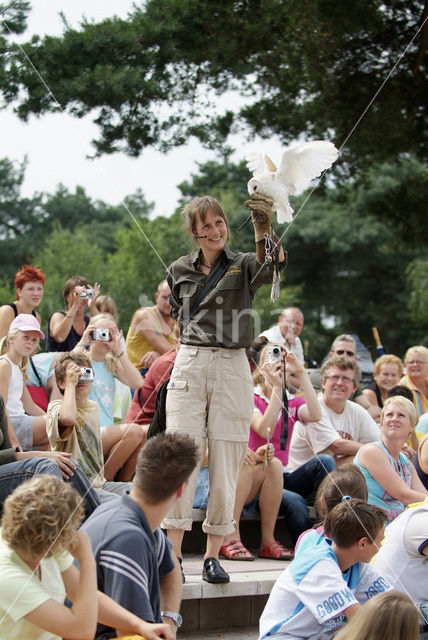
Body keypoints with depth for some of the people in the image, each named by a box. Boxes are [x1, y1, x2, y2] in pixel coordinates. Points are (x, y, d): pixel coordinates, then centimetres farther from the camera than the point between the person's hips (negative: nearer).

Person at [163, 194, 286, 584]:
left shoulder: (244, 266, 3)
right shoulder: (179, 271, 12)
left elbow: (272, 266, -21)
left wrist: (263, 229, -38)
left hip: (232, 369, -1)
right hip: (189, 366, 1)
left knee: (225, 465, -1)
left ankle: (213, 555, 9)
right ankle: (172, 556, -5)